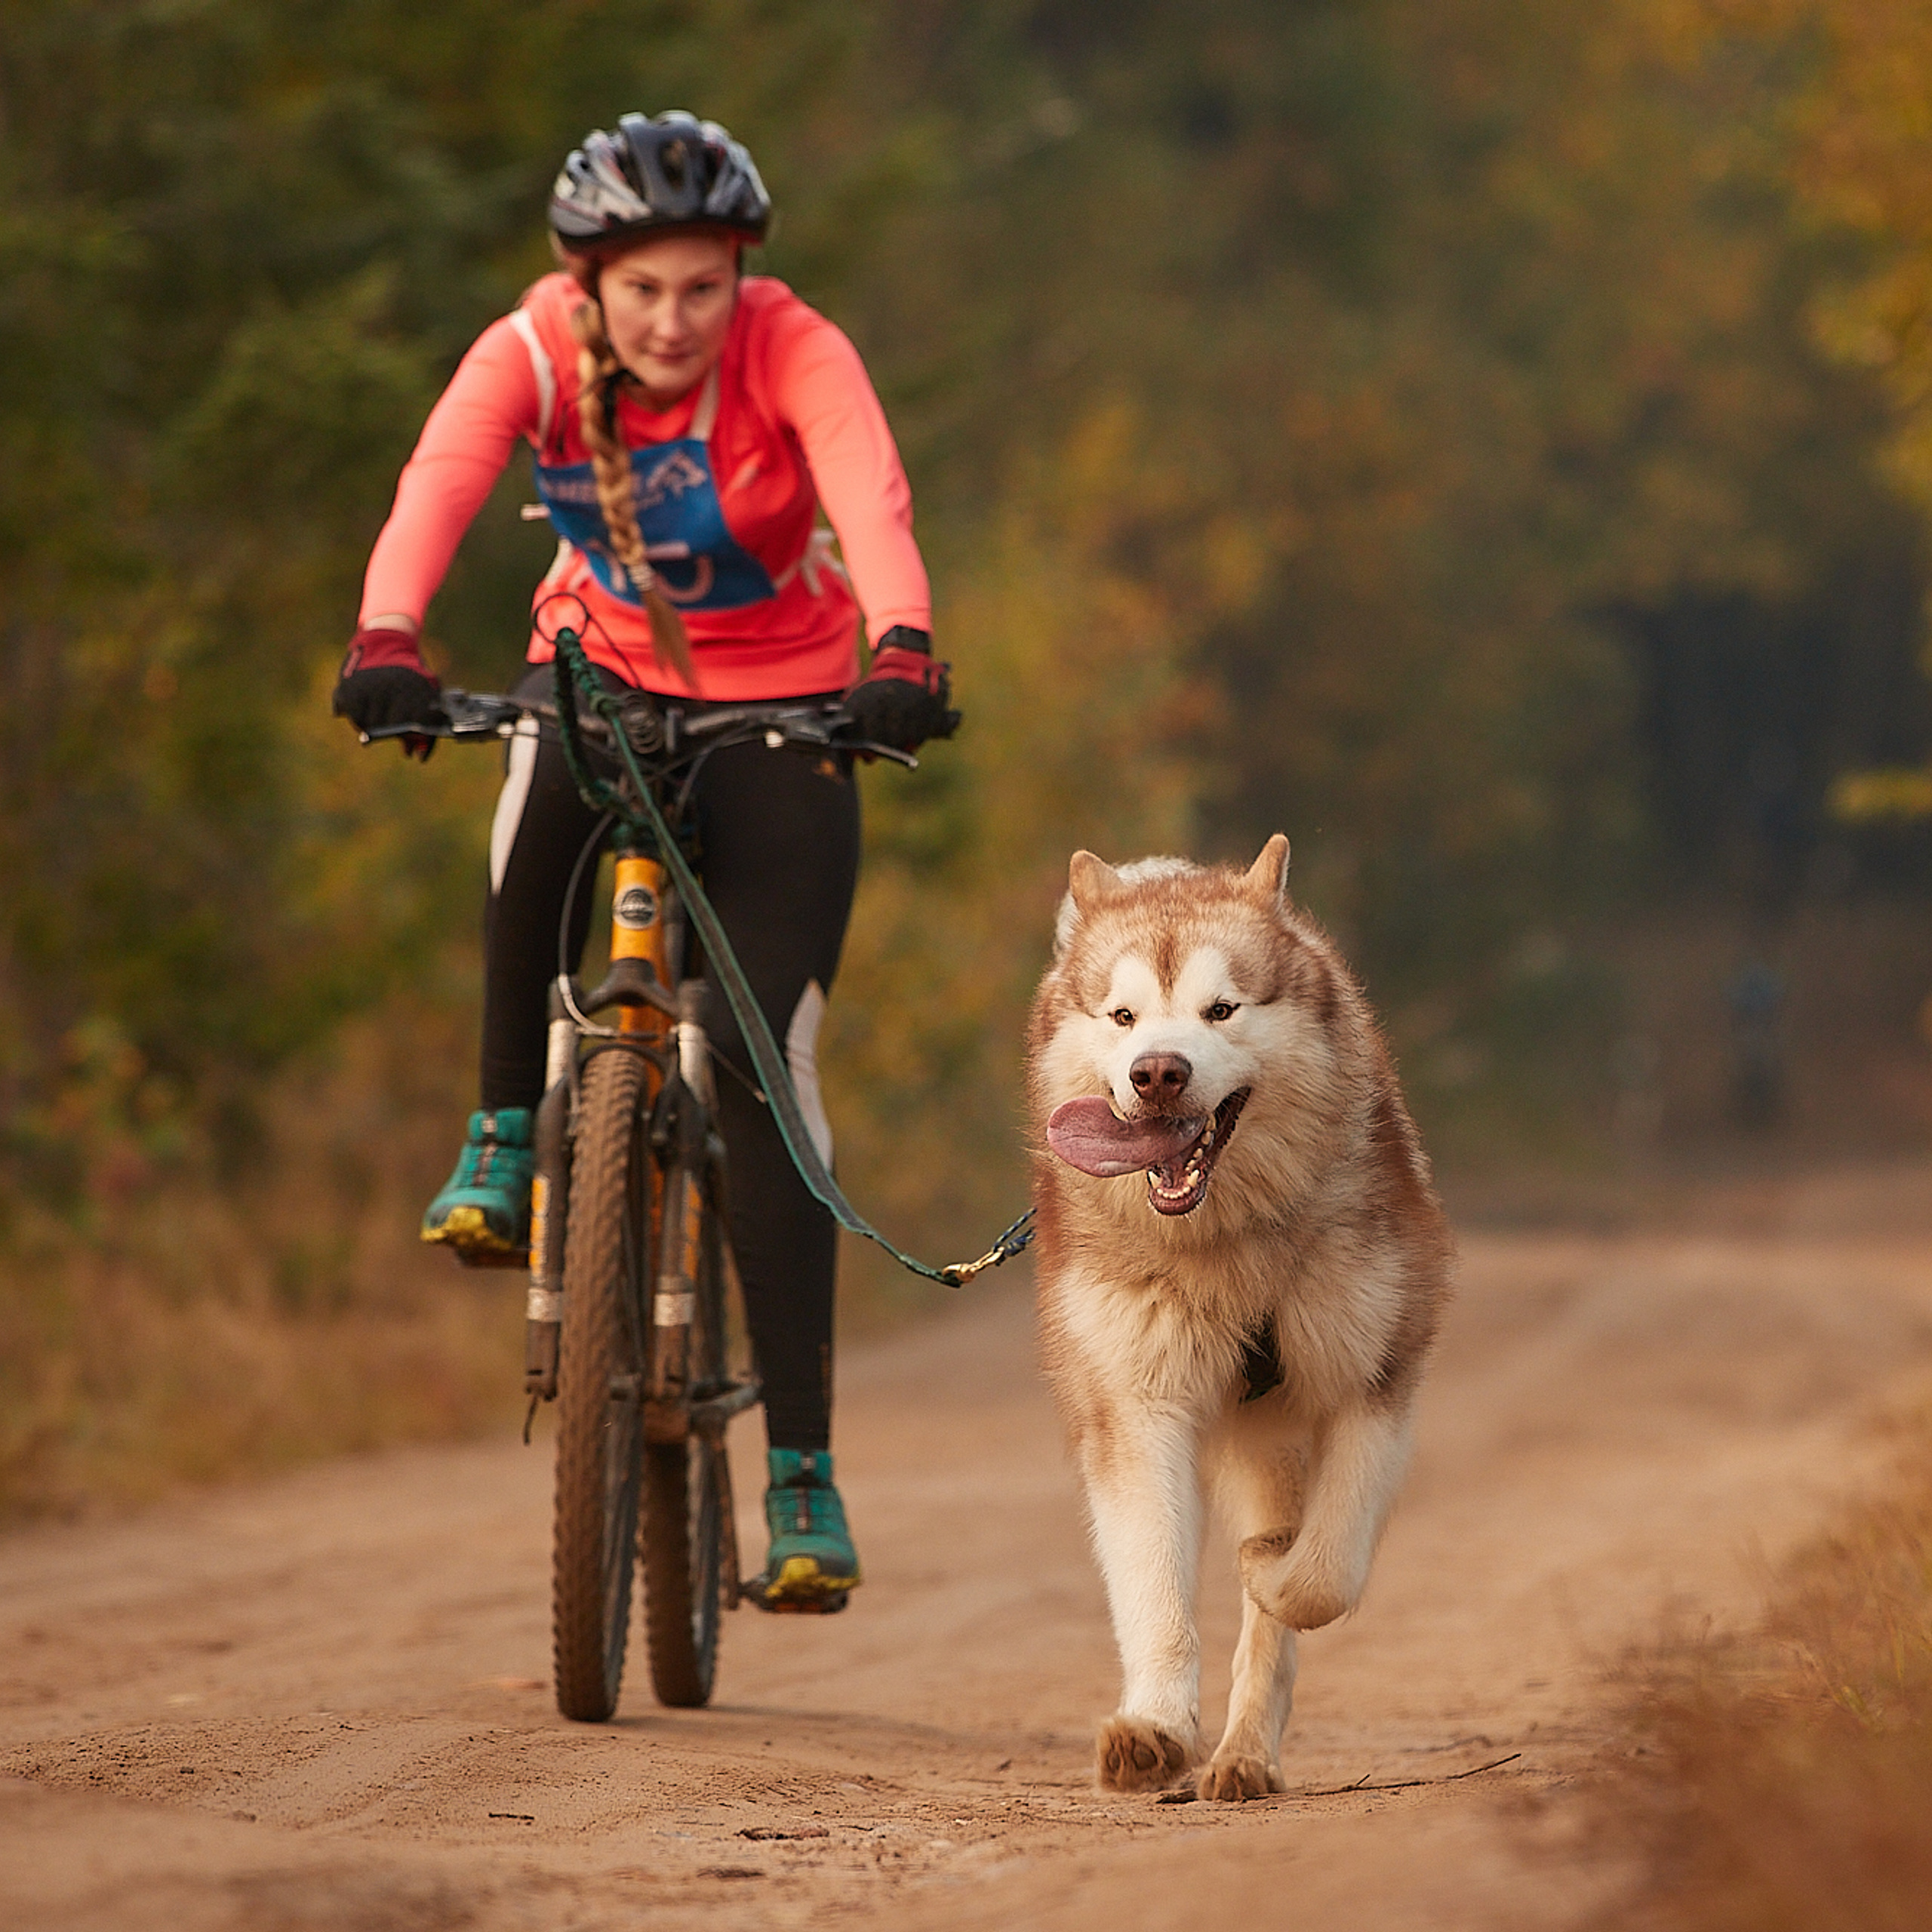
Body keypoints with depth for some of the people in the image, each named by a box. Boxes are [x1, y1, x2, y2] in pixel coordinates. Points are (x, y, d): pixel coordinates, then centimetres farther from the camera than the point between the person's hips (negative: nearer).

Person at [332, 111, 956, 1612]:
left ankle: (804, 1473, -9)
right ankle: (508, 1132, -15)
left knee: (765, 1066, -13)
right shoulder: (534, 351, -18)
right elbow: (438, 486, -36)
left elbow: (873, 499, -40)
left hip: (777, 711, -1)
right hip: (602, 677, 1)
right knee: (540, 800, -37)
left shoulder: (794, 351, -22)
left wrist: (905, 649, -60)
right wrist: (386, 639, -56)